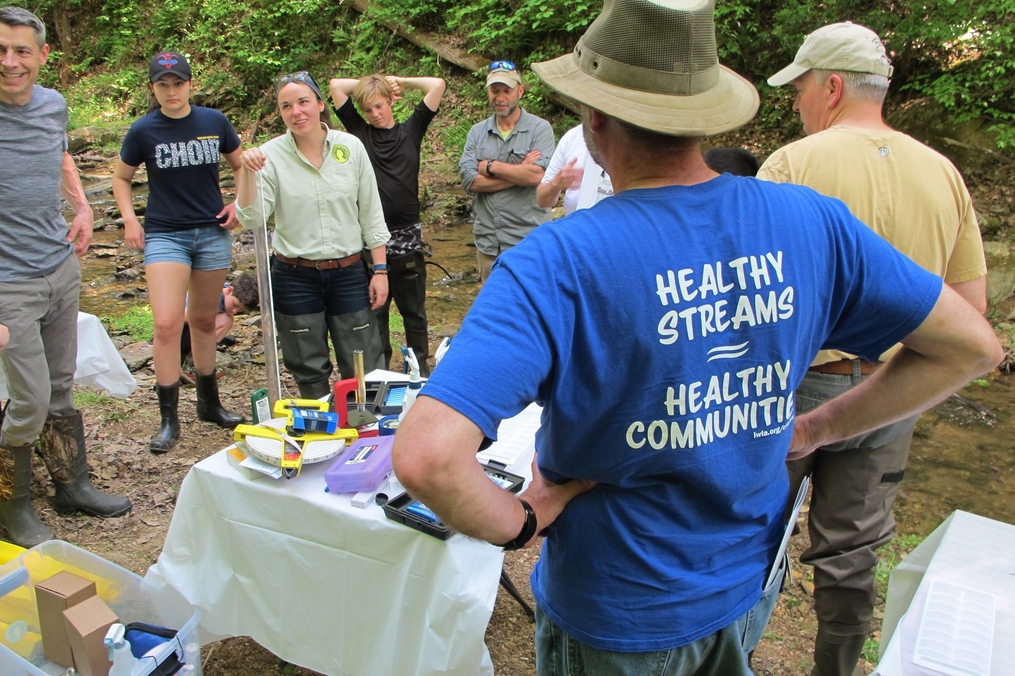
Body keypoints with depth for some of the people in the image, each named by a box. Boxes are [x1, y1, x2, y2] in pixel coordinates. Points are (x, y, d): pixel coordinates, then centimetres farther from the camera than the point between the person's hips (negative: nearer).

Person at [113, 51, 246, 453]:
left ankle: (209, 404, 28)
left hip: (212, 233, 2)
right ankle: (169, 420, -2)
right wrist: (129, 219, -4)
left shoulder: (214, 122, 1)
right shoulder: (144, 131, -3)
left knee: (203, 320, 12)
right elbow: (121, 179, 10)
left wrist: (237, 205, -1)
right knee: (167, 324, -14)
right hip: (164, 235, -2)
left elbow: (242, 166, 14)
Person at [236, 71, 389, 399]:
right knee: (309, 374, 12)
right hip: (295, 277, 0)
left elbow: (371, 214, 2)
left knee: (364, 371, 7)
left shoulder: (351, 147, -2)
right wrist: (247, 171, -27)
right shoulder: (271, 156, -6)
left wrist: (380, 270, 0)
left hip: (349, 273, 1)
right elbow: (252, 218, -13)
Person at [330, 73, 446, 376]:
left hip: (408, 239, 0)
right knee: (373, 311, 8)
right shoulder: (359, 131, 8)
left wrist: (399, 81, 11)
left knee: (414, 311, 11)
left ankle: (420, 368, 23)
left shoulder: (411, 131, 8)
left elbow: (437, 85, 3)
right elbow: (336, 85, 5)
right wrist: (368, 83, 12)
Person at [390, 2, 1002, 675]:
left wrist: (520, 522, -19)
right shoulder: (813, 222, -14)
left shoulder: (558, 262, -29)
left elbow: (425, 456, -39)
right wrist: (816, 430, 0)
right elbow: (973, 346, -2)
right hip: (750, 588, 4)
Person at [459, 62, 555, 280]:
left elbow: (537, 175, -18)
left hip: (527, 242, -4)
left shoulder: (540, 129, -2)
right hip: (488, 242, 4)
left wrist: (491, 166, -7)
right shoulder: (477, 132, 8)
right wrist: (520, 171, -11)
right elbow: (470, 181, -5)